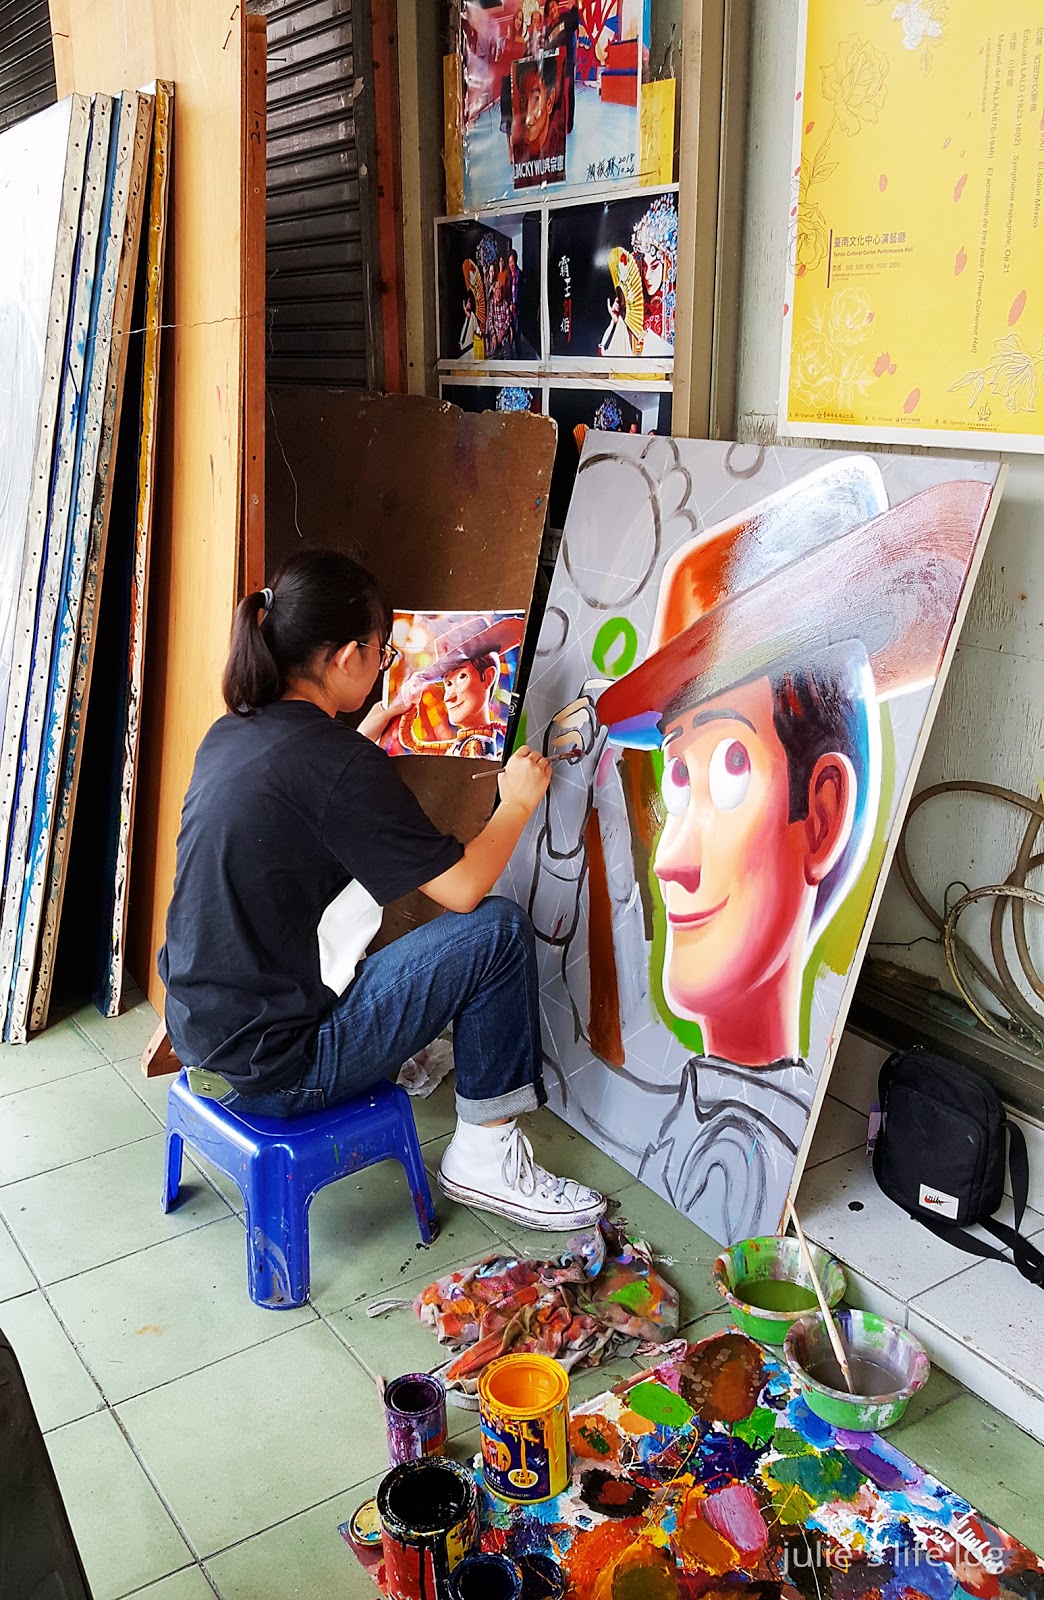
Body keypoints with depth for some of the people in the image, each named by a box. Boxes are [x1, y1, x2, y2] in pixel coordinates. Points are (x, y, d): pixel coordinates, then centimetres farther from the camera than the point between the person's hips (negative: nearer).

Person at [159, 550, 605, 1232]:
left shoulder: (232, 732, 3)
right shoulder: (337, 765, -23)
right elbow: (463, 887, -16)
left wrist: (373, 730, 30)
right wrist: (520, 799, 1)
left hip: (201, 1028, 9)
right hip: (277, 1064, -9)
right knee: (500, 928, -5)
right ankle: (485, 1155, 9)